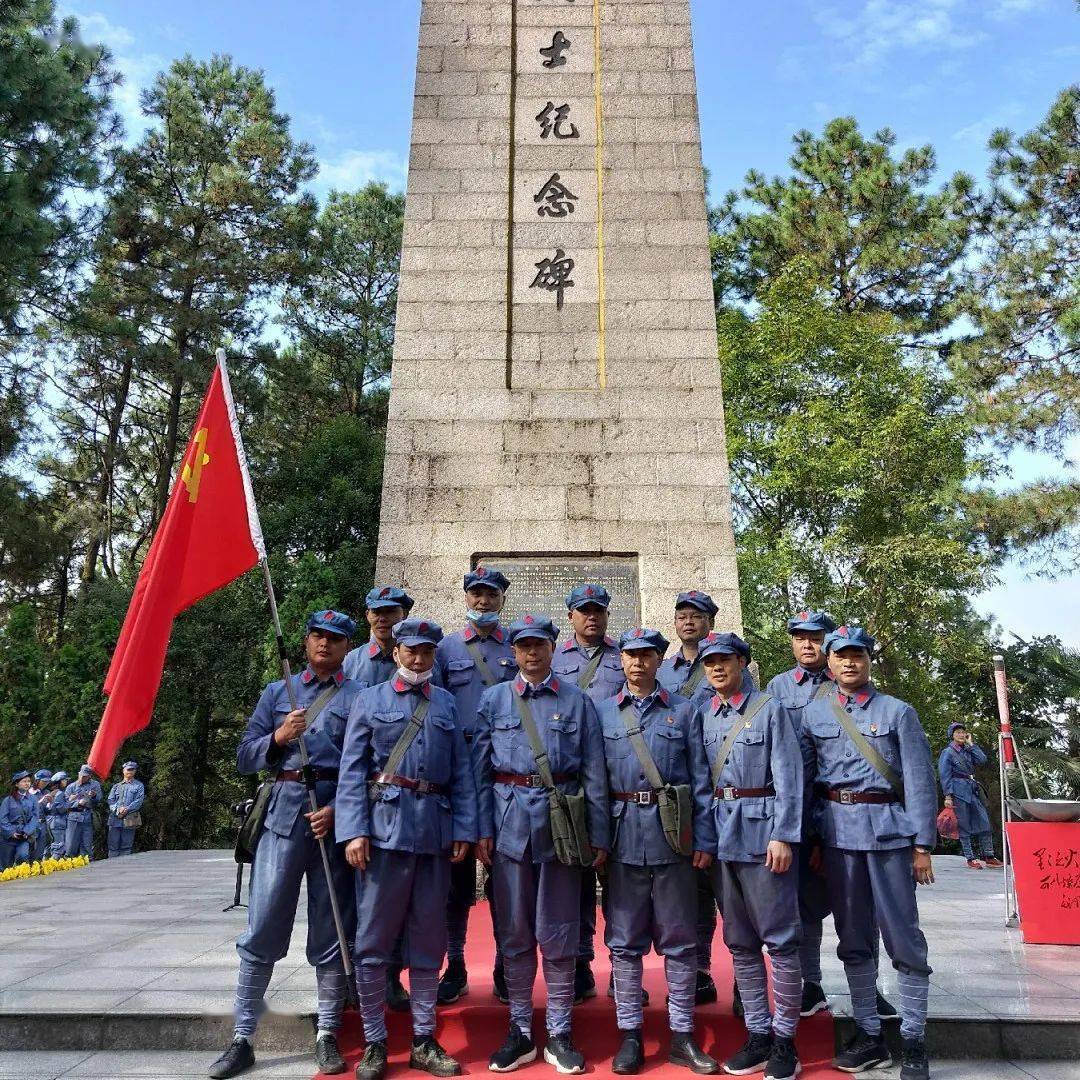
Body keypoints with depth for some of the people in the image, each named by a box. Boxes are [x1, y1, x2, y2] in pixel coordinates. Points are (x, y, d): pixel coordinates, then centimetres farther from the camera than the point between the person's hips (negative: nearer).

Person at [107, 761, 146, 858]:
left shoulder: (139, 785, 11)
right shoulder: (116, 786, 20)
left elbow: (138, 801, -1)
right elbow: (110, 800, 8)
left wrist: (127, 809, -16)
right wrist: (117, 810, -11)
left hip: (129, 820, -2)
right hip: (115, 818, 2)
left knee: (126, 846, -2)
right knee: (113, 845, -2)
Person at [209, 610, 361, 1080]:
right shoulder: (277, 692, 14)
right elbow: (245, 758, 11)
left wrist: (338, 809, -13)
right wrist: (276, 738, -8)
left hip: (335, 818, -1)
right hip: (283, 813, 2)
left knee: (331, 933, 7)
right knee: (261, 931, 2)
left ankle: (327, 1035, 20)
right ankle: (242, 1039, 15)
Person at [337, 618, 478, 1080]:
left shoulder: (448, 703, 12)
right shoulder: (370, 700, 6)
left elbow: (462, 772, 9)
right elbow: (352, 771, -1)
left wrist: (464, 830, 0)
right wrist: (353, 830, -10)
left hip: (436, 832, 3)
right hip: (384, 826, -2)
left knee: (429, 941, 10)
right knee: (374, 939, 3)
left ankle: (423, 1041, 23)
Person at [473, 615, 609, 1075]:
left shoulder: (578, 701, 4)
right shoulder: (494, 699, 7)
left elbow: (594, 774, 3)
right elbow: (480, 770, 4)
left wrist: (599, 835, 0)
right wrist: (483, 830, -2)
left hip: (561, 823, -1)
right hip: (509, 822, 1)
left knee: (558, 934, 7)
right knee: (513, 933, 10)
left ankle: (559, 1034, 21)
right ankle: (520, 1032, 24)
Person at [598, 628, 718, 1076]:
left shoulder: (684, 711, 5)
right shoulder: (602, 712, 7)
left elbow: (700, 779, 3)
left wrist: (704, 839, -3)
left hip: (674, 836, 0)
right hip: (624, 836, 0)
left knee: (680, 941, 8)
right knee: (624, 941, 7)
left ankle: (681, 1036, 21)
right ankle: (630, 1035, 19)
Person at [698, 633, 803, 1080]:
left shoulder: (770, 709, -3)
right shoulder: (701, 716, 10)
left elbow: (787, 777, -8)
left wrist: (783, 835, -15)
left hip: (762, 833, -5)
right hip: (721, 837, 5)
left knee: (779, 939, 1)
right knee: (740, 942, 12)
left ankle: (784, 1040, 13)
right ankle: (758, 1034, 23)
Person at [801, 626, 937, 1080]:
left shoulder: (898, 712, 1)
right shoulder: (812, 715, 7)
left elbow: (920, 782, -1)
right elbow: (799, 779, 8)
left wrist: (922, 846, -5)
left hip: (888, 830, -2)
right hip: (838, 833, 3)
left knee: (902, 935, 2)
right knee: (852, 936, 11)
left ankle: (913, 1040, 16)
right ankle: (868, 1034, 23)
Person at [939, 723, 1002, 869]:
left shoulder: (967, 750, 17)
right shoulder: (947, 752, -1)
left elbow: (982, 760, 0)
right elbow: (944, 776, -7)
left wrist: (971, 743, 3)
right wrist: (948, 796, -14)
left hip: (973, 790, 6)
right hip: (959, 790, -6)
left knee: (984, 822, 2)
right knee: (964, 826, -3)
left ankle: (988, 856, 10)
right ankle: (970, 859, 1)